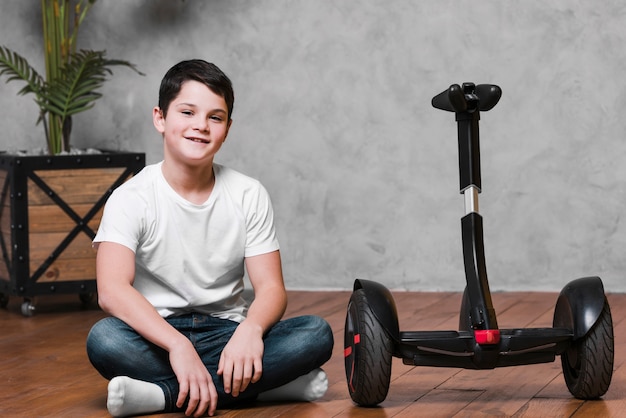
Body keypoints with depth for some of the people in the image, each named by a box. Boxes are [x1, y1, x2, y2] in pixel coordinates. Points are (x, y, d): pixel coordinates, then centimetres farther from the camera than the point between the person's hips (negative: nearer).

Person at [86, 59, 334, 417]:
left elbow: (271, 287, -5)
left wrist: (250, 329, -30)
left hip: (227, 333, 3)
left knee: (317, 334, -23)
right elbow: (112, 290, -23)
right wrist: (177, 345, -39)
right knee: (104, 339, -35)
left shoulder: (249, 196, 2)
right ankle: (267, 385, -29)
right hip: (156, 335, -3)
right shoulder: (132, 199, -8)